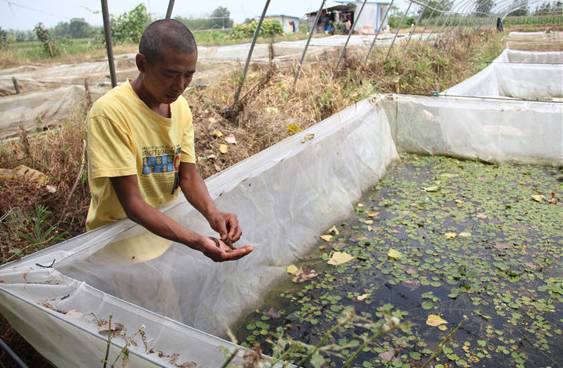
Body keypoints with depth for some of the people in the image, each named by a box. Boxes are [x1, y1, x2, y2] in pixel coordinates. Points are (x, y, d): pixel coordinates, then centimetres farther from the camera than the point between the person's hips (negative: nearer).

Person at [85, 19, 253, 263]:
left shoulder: (181, 106, -4)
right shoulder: (110, 113, -22)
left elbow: (189, 176, -3)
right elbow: (132, 204, -23)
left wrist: (212, 212, -23)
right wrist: (196, 241, -34)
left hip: (168, 224, 5)